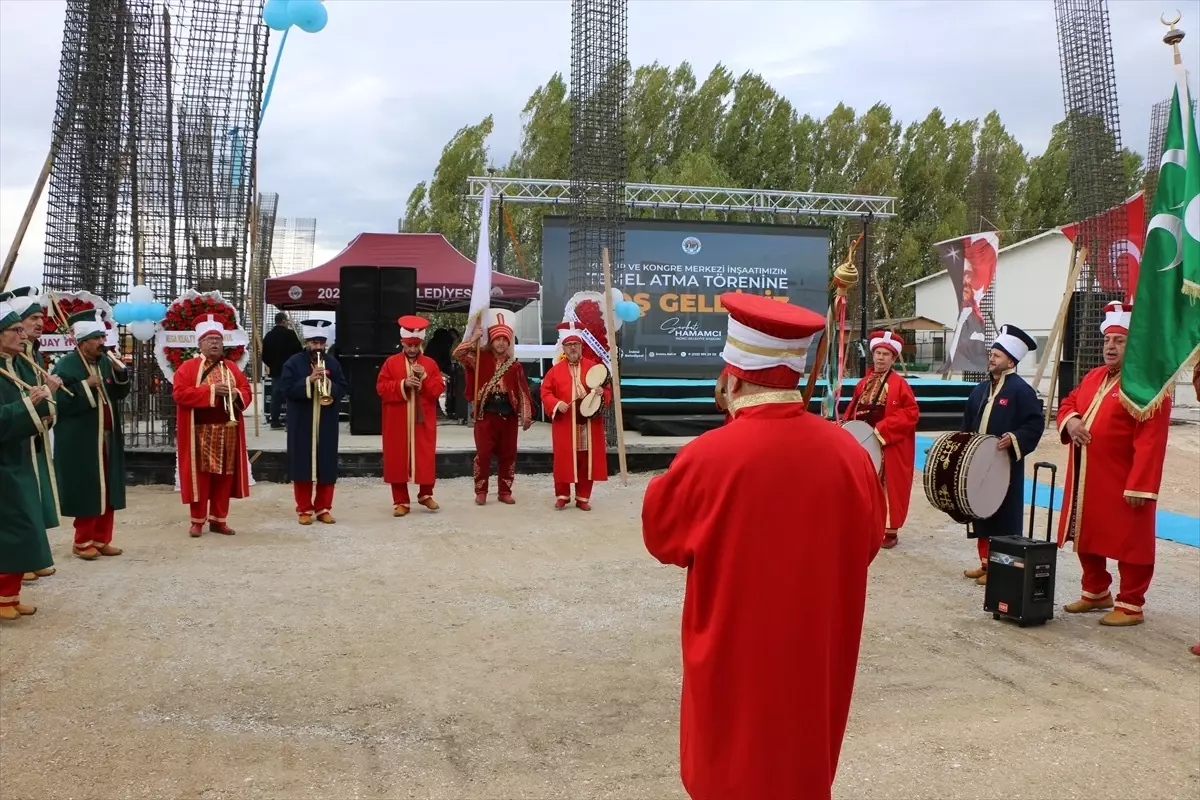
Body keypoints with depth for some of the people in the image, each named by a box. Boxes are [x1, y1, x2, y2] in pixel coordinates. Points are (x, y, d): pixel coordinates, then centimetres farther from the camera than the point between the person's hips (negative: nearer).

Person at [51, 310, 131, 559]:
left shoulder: (106, 362, 7)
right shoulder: (65, 365, -11)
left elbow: (121, 394, 8)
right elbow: (60, 402, -17)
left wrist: (120, 372, -7)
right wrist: (85, 386, -21)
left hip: (108, 438, 6)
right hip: (81, 441, -6)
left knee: (107, 490, 9)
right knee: (86, 490, 0)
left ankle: (100, 539, 19)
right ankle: (83, 541, 14)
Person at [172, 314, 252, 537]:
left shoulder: (231, 367, 14)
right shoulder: (188, 367, -1)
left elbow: (246, 391, 13)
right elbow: (179, 394, -13)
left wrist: (237, 394, -11)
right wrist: (211, 390, -19)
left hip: (228, 430, 4)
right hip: (201, 431, -4)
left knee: (224, 476, 7)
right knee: (200, 475, -1)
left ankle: (219, 520, 16)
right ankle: (198, 521, 9)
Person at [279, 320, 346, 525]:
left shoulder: (333, 363, 6)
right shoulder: (293, 363, -2)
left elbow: (342, 389, 1)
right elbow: (287, 389, -12)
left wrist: (328, 383, -18)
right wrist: (309, 380, -22)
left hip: (327, 423, 3)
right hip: (301, 423, -2)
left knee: (327, 465, 4)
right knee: (302, 465, 1)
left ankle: (323, 508, 14)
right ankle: (304, 509, 10)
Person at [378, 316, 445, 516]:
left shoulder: (430, 363, 5)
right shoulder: (391, 362, 2)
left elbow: (438, 389, -1)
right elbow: (381, 388, -5)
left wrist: (424, 378, -16)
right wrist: (403, 384, -17)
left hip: (423, 421, 1)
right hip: (398, 422, -1)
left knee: (426, 458, 4)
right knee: (397, 459, 2)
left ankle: (426, 494, 23)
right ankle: (401, 502, 10)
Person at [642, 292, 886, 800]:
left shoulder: (707, 457, -21)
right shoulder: (849, 453, -11)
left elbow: (659, 535, -4)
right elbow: (868, 543, 4)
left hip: (735, 661, -3)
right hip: (817, 659, 4)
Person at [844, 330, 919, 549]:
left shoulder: (899, 383, -9)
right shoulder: (864, 383, 10)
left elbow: (912, 412, -14)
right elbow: (853, 410, 19)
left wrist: (883, 429, -19)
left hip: (890, 447, -6)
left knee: (889, 486, 0)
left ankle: (891, 530, 10)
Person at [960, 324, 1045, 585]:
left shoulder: (1021, 390, -10)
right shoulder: (980, 389, 13)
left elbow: (1035, 424, -13)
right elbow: (968, 424, 19)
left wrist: (1014, 438, -25)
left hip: (1005, 466, -8)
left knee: (1003, 519, -1)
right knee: (980, 512, 12)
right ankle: (985, 563, 23)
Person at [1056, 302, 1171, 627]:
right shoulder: (1093, 377, 12)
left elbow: (1150, 442, -20)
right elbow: (1069, 402, 23)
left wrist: (1140, 487, -23)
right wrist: (1070, 419, -2)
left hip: (1123, 486, -8)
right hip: (1086, 482, 9)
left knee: (1128, 543, 2)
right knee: (1087, 538, 18)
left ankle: (1131, 606, 13)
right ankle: (1096, 593, 34)